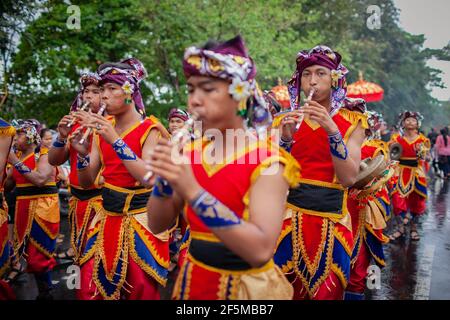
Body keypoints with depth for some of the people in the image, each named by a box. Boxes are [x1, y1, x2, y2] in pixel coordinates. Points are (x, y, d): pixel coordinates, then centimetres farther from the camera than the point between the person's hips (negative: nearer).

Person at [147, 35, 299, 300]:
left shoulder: (267, 160, -17)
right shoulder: (191, 152, -1)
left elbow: (262, 250, -29)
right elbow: (158, 225, 1)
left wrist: (193, 192, -34)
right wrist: (164, 179, -17)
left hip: (246, 285, -5)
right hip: (194, 279, 5)